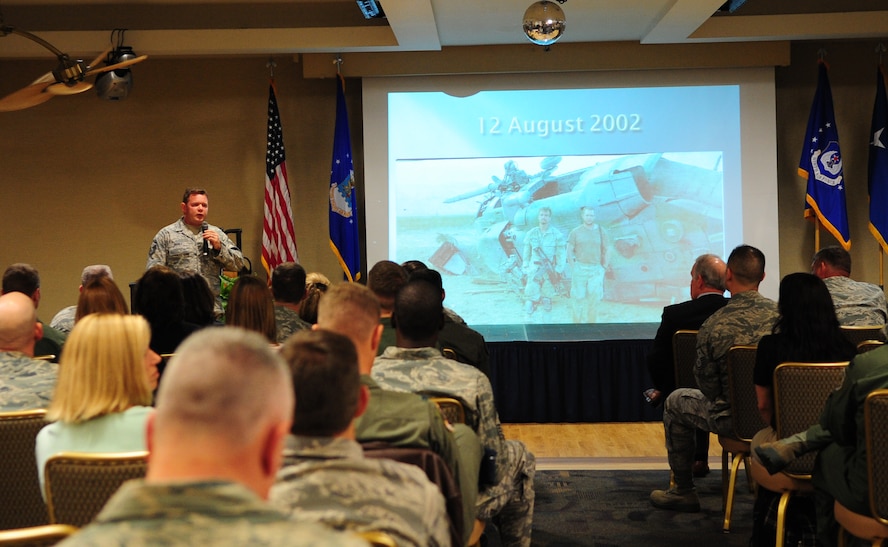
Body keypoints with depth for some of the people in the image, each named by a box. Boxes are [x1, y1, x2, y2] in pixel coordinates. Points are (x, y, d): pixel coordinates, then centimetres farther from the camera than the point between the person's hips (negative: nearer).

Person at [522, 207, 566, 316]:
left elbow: (561, 254, -3)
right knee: (530, 293, -12)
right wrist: (525, 268, 6)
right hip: (534, 270, 1)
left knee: (547, 297, 8)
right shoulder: (531, 234, 5)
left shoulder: (556, 234, -2)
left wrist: (558, 271, -7)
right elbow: (526, 254, 10)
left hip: (550, 271, -1)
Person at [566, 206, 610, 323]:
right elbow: (569, 251, 7)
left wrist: (603, 268, 5)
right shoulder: (575, 232, 6)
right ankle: (578, 321, 8)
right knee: (578, 297, 0)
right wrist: (573, 268, -1)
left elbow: (606, 251, 12)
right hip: (579, 268, 0)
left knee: (595, 297, -7)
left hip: (596, 269, 0)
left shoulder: (600, 231, 8)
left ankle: (592, 322, -1)